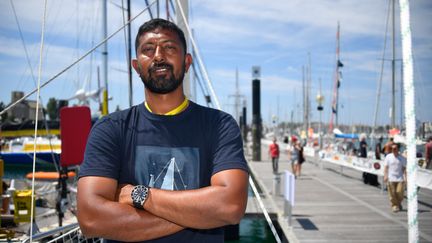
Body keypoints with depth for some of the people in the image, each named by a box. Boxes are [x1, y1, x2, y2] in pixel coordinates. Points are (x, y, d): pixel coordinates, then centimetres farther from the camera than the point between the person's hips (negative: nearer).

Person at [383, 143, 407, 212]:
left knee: (400, 192, -5)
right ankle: (394, 205, 10)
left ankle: (399, 203, 22)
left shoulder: (402, 158, 4)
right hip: (391, 178, 0)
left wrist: (405, 177, -5)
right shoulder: (388, 157, 3)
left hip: (400, 179, 0)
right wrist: (385, 176, -7)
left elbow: (404, 168, 5)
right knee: (392, 194, -1)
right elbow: (386, 167, 3)